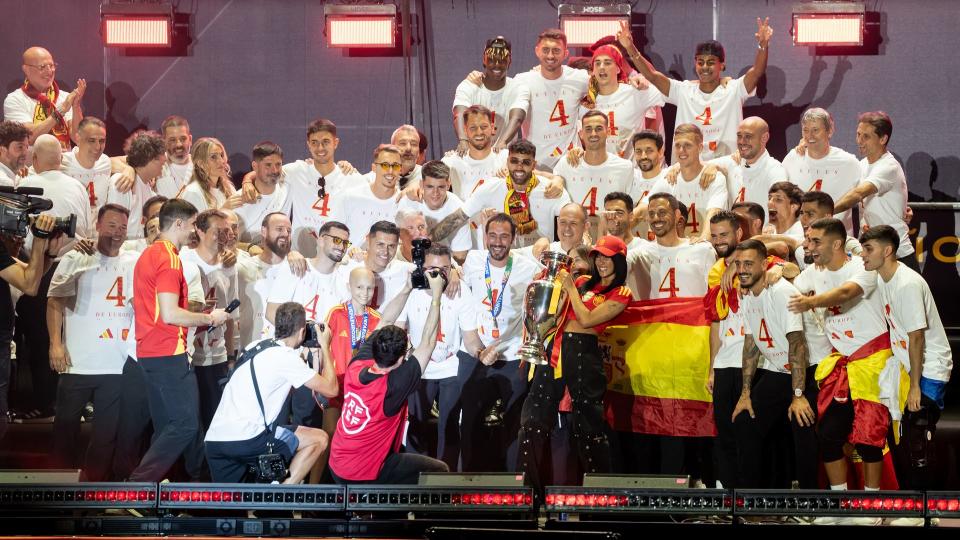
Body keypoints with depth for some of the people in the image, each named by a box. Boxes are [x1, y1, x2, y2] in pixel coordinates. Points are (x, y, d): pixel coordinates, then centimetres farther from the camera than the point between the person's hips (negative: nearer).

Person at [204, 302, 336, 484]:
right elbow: (330, 389, 2)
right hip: (246, 439, -8)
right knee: (319, 439, 6)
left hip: (214, 440, 8)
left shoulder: (256, 346, 21)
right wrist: (325, 347, 13)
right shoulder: (286, 356, -4)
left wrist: (316, 353, 32)